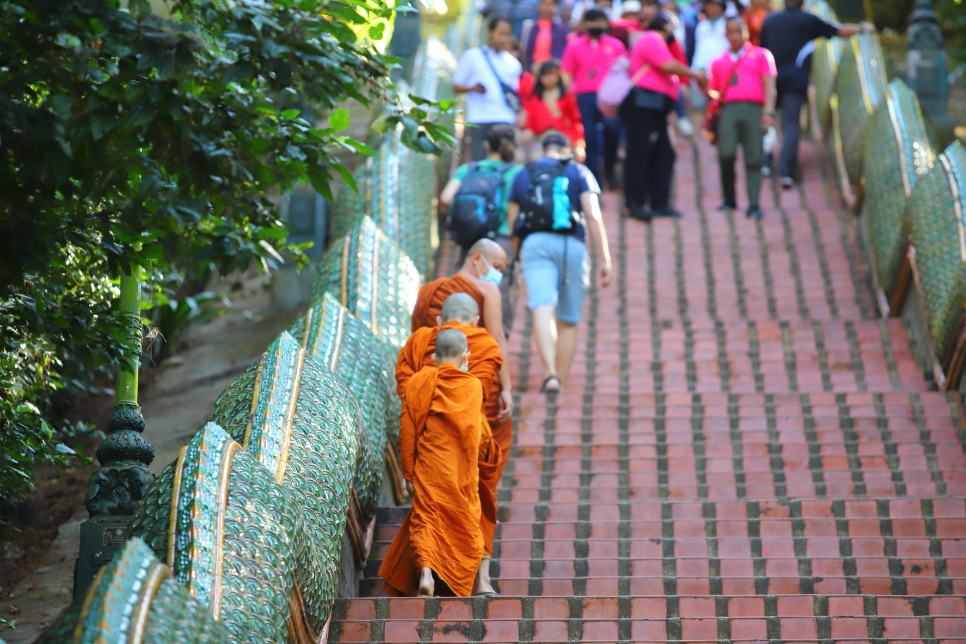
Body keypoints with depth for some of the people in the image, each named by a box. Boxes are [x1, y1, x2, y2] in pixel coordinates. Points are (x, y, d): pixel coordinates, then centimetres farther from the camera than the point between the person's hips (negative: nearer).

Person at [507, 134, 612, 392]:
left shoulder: (523, 175, 20)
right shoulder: (578, 172, 13)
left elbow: (512, 223, 17)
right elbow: (594, 216, 0)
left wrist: (514, 258, 29)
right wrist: (604, 259, 0)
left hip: (535, 244, 0)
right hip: (572, 245, 0)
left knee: (543, 310, -17)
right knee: (568, 322, 11)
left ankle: (551, 374, -36)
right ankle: (561, 382, 13)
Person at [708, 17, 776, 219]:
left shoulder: (761, 55, 16)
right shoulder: (719, 63, 24)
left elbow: (768, 84, 6)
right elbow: (712, 90, 29)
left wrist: (768, 111, -6)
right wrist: (714, 96, 5)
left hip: (753, 109, -1)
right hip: (728, 109, 1)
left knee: (753, 158, -5)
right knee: (726, 153, -16)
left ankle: (753, 204, -4)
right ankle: (729, 200, -2)